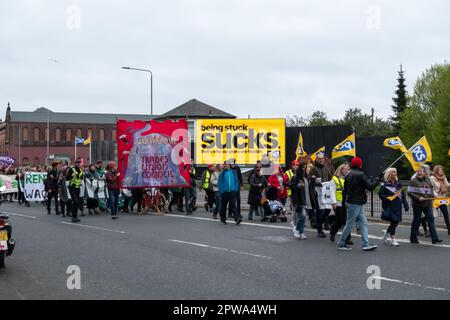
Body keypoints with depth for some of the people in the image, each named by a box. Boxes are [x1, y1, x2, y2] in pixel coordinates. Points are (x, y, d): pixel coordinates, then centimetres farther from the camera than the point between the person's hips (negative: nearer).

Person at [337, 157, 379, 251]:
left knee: (363, 223, 9)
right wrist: (377, 180, -1)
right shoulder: (360, 174, -15)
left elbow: (345, 189, 16)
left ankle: (365, 244, 7)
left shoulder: (348, 175, 11)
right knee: (350, 224, 0)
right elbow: (369, 186, -16)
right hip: (355, 203, -9)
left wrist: (344, 201, 22)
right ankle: (341, 244, 9)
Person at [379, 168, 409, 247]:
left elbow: (403, 195, 13)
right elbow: (381, 195, -9)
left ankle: (385, 237, 28)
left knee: (395, 222, 9)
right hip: (389, 207, -6)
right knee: (393, 222, -8)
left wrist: (406, 205, 8)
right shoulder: (385, 184, -3)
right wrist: (388, 198, -24)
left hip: (397, 207, 6)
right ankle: (393, 240, 3)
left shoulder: (398, 184, 14)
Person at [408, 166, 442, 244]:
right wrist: (418, 197, -21)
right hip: (417, 204, -5)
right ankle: (413, 238, 16)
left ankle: (434, 238, 1)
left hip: (428, 204, 5)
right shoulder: (414, 181, -6)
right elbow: (410, 192, -11)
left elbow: (431, 189, 25)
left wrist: (432, 197, 11)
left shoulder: (428, 180, 12)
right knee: (416, 221, 3)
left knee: (431, 220, 0)